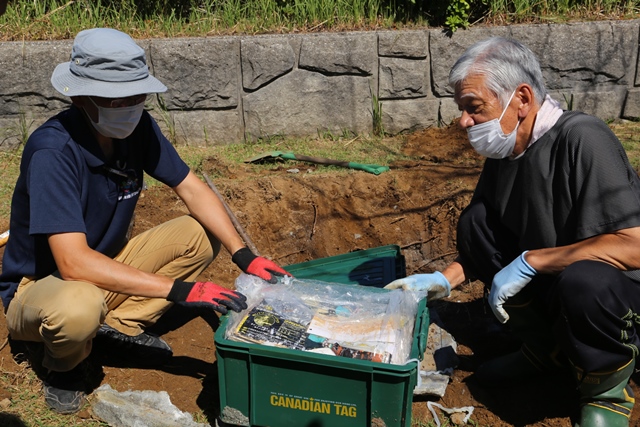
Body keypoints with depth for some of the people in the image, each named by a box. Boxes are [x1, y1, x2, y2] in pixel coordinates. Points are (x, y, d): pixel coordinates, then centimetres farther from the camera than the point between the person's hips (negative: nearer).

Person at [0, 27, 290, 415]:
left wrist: (244, 256, -17)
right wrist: (178, 289, -39)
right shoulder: (52, 150, -31)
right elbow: (74, 263, -37)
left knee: (203, 234, -6)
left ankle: (124, 323, -1)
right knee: (78, 307, -40)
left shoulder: (139, 128, -12)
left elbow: (193, 191, -5)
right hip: (39, 287, -6)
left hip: (107, 265, 6)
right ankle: (63, 366, -3)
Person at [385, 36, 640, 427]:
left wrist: (529, 262, -28)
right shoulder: (503, 152, -1)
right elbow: (482, 241, 8)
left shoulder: (580, 138, -24)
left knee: (583, 280, -39)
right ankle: (547, 350, 8)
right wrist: (445, 280, -8)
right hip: (550, 284, 7)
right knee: (474, 220, -7)